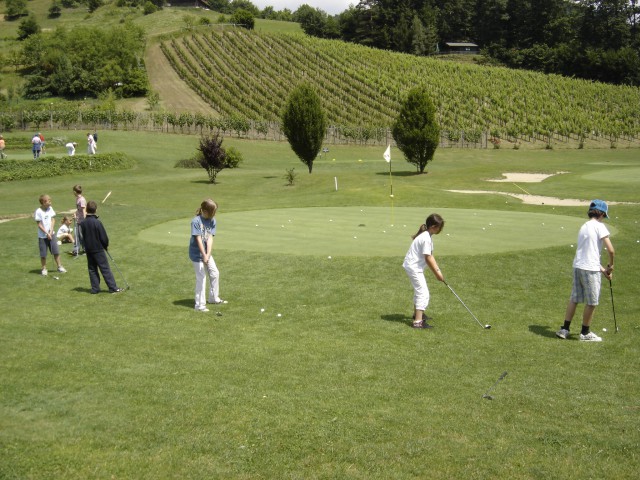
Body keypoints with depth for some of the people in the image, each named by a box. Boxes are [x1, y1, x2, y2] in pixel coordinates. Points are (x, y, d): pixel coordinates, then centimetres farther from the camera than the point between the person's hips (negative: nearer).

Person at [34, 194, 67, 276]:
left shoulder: (50, 209, 0)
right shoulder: (38, 211, -13)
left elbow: (53, 220, 3)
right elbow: (39, 225, -11)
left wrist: (51, 231, -7)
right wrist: (47, 233, -13)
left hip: (51, 234, 4)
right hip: (42, 236, -4)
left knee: (56, 251, 4)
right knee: (43, 254, 3)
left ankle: (59, 266, 16)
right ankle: (44, 269, 16)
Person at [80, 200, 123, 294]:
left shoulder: (83, 223, -1)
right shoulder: (97, 222, -17)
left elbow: (82, 236, 7)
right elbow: (104, 237, -13)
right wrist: (106, 246, 4)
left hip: (88, 250, 5)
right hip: (98, 249, -5)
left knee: (92, 269, 12)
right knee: (105, 269, -2)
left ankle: (95, 288, 12)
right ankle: (113, 288, -1)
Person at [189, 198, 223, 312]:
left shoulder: (212, 221, -2)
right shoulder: (196, 221, -19)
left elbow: (210, 238, -9)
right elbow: (198, 239, -22)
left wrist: (208, 254, -18)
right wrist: (204, 255, -24)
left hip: (206, 252, 7)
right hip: (197, 253, -7)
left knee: (215, 273, 13)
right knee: (201, 278, -6)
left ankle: (214, 298, 32)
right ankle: (200, 305, 2)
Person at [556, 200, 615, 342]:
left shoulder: (584, 227, 16)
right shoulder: (600, 226, -9)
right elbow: (611, 250, -15)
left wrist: (603, 270, 18)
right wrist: (610, 266, 3)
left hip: (577, 266, 8)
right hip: (590, 269, -8)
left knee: (574, 299, 15)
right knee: (591, 302, 6)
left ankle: (564, 329, 18)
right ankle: (585, 333, 17)